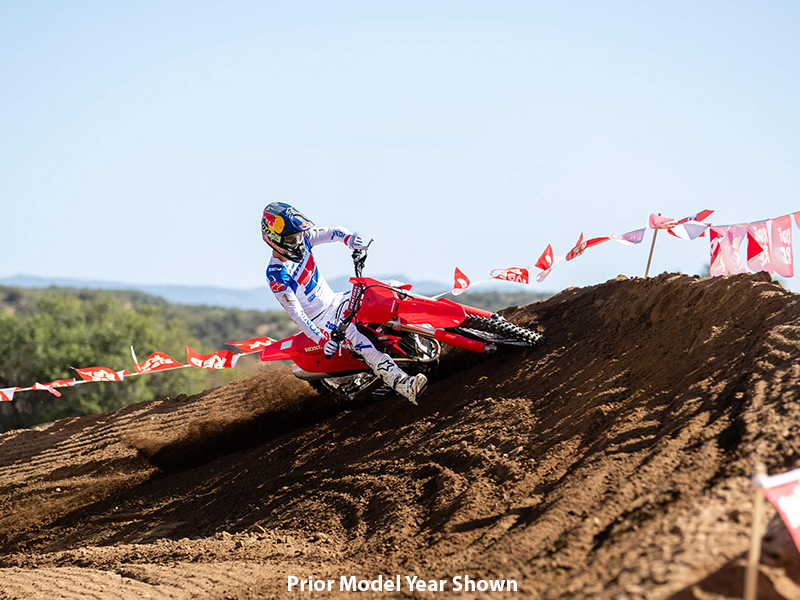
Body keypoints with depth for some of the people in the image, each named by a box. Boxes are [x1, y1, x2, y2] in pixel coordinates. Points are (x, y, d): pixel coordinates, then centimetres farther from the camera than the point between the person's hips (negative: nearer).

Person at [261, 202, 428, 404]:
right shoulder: (276, 276, -23)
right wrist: (321, 340, -34)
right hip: (319, 320, -8)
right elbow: (296, 313, -25)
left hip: (334, 301, 8)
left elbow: (334, 232, 1)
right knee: (353, 335, -35)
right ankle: (404, 385, -47)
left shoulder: (302, 238, -4)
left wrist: (349, 238, -24)